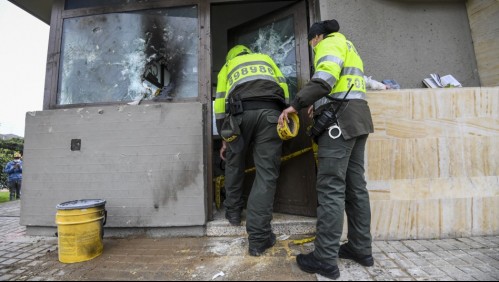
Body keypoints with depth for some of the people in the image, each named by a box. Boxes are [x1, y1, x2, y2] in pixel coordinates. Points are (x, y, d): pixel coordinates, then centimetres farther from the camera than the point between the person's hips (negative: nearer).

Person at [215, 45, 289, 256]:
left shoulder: (227, 67, 32)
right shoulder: (266, 59, 37)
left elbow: (220, 104, 21)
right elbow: (284, 90, 21)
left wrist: (225, 139, 25)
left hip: (241, 111, 0)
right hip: (271, 111, 1)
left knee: (234, 162, 21)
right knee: (266, 173, 2)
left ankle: (233, 212, 35)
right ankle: (258, 238, 3)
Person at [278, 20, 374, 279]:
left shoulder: (329, 43, 4)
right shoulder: (347, 46, 32)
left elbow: (326, 76, -17)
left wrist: (296, 104, -18)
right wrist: (321, 104, 26)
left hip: (340, 119, -10)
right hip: (357, 117, 10)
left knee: (330, 187, -11)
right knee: (355, 185, 9)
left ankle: (325, 259, -5)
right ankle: (361, 248, 17)